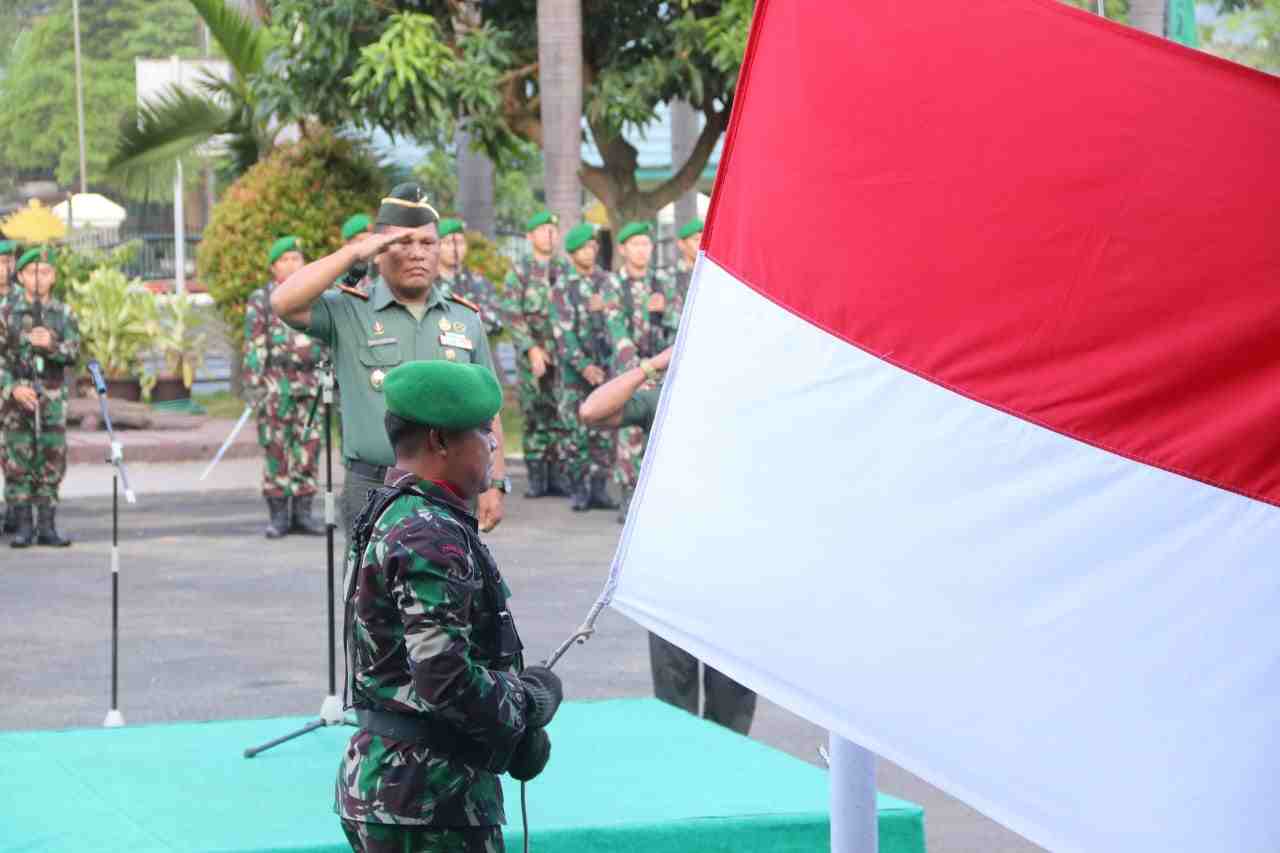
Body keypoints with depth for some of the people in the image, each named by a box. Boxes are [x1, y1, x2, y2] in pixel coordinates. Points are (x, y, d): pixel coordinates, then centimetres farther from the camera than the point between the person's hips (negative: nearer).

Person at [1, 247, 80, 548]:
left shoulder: (62, 313, 6)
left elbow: (73, 353, -3)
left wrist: (51, 344, -23)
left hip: (52, 396, 2)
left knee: (52, 461, 1)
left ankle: (47, 526, 7)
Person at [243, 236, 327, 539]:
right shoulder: (260, 300, 3)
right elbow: (254, 347, -2)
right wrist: (256, 386, -10)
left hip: (311, 383, 3)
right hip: (276, 385, -3)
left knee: (308, 449, 3)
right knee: (276, 449, -3)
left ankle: (303, 512, 9)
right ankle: (278, 515, 1)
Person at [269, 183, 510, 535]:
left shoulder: (466, 320, 11)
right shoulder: (348, 313, 1)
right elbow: (284, 303, -18)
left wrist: (494, 484, 3)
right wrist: (353, 253, -16)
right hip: (374, 493, -3)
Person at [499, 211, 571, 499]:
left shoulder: (566, 272, 11)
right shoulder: (519, 273, 4)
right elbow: (511, 315, -4)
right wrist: (531, 349, -13)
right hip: (531, 354, -2)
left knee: (561, 416, -1)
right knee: (535, 416, 0)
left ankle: (558, 475, 3)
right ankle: (537, 478, 4)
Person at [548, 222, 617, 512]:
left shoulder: (608, 282, 10)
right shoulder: (562, 289, 1)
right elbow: (563, 332, -7)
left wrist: (603, 309, -13)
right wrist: (583, 365, -17)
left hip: (606, 366, 2)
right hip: (575, 368, -2)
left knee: (605, 431, 1)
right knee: (578, 431, -3)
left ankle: (599, 488, 8)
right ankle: (578, 490, 5)